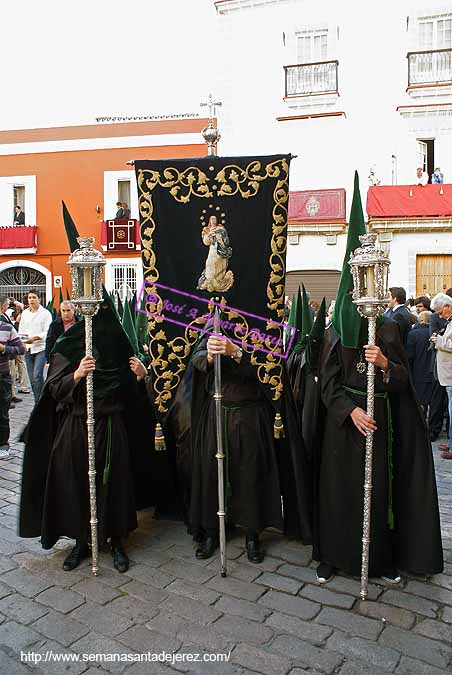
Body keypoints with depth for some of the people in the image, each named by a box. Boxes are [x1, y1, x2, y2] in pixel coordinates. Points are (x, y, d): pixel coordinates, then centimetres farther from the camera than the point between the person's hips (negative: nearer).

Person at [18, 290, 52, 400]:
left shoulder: (45, 313, -2)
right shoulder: (24, 313, 13)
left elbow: (48, 332, -7)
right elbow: (21, 330, 17)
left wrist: (35, 338, -19)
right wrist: (22, 337, -4)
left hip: (41, 347, -5)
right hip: (28, 348, 5)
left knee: (37, 375, -17)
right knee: (32, 378, 7)